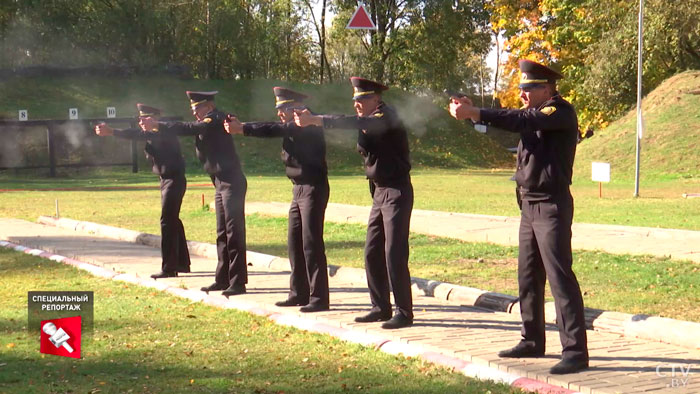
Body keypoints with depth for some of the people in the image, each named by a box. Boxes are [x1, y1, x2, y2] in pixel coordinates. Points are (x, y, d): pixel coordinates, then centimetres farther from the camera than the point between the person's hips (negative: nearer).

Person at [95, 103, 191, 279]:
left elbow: (137, 135, -32)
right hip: (166, 180, 11)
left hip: (174, 180, -11)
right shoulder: (152, 134, 13)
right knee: (173, 221, 16)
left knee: (167, 222, -12)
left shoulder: (164, 132, -20)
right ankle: (182, 263, 26)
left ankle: (168, 268, -11)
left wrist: (112, 132, -39)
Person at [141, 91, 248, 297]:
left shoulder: (216, 120, -12)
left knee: (234, 233, -8)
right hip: (220, 185, 10)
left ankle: (238, 282, -7)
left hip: (231, 183, -10)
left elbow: (187, 128, -23)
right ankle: (223, 279, 18)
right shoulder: (206, 123, 17)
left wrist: (158, 126, -24)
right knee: (222, 234, 12)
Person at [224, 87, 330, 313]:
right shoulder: (292, 127, 14)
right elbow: (274, 131, 9)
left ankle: (319, 298, -7)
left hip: (313, 189, -10)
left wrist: (242, 129, -26)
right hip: (299, 190, 10)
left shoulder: (308, 124, -15)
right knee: (294, 242, 11)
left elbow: (275, 130, -25)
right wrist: (240, 127, -3)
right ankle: (299, 294, 18)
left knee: (311, 243, -10)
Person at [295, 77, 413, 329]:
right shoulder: (370, 122, 13)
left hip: (397, 192, -9)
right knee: (372, 253, 10)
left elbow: (353, 123, -29)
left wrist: (315, 120, -35)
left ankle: (404, 313, -5)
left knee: (394, 254, -10)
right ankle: (381, 308, 18)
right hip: (379, 192, 9)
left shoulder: (386, 117, -15)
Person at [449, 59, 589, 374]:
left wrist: (477, 114, -32)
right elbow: (512, 122, 6)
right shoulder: (536, 114, 15)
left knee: (560, 277, -11)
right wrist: (470, 112, -11)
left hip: (551, 206, -9)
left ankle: (575, 351, -10)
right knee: (528, 277, 14)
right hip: (529, 206, 9)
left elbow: (522, 121, -26)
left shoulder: (561, 112, -12)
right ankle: (533, 341, 25)